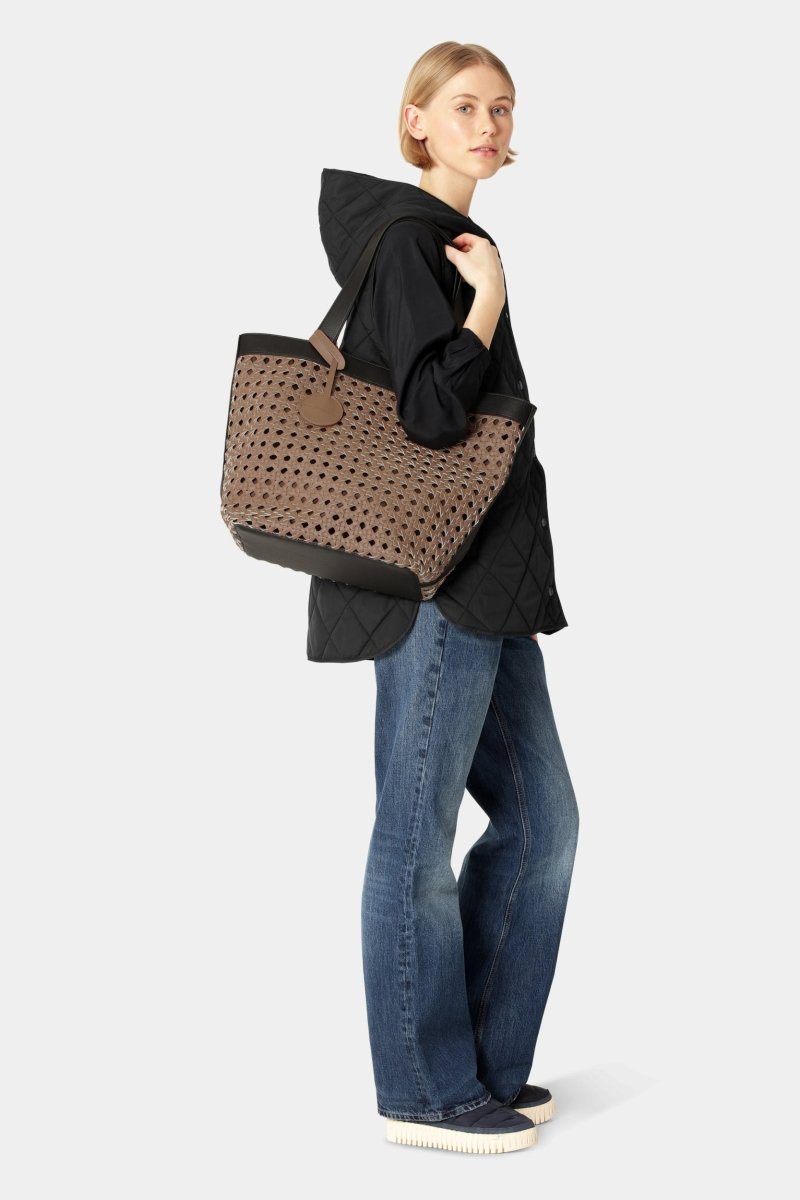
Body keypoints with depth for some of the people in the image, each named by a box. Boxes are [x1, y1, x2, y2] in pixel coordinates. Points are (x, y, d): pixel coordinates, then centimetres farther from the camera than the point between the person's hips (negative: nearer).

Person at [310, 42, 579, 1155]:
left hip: (487, 581, 10)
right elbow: (431, 413, -20)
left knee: (539, 821, 12)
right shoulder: (403, 236, -10)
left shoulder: (451, 242, 20)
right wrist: (489, 300, -13)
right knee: (420, 836, -1)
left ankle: (481, 1061, 23)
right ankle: (425, 1091, 11)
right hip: (433, 575, -10)